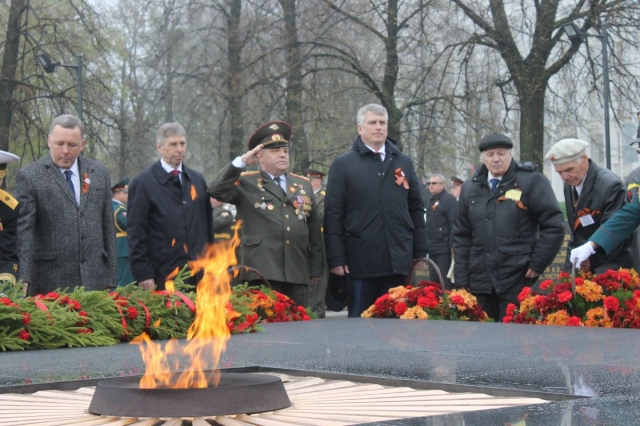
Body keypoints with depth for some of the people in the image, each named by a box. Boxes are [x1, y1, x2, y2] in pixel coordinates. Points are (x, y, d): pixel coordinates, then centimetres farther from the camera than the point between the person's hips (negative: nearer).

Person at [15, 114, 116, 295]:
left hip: (95, 280, 3)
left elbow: (107, 226, 13)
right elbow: (24, 229, -8)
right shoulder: (29, 176, -2)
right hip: (50, 281, -3)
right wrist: (23, 279, -18)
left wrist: (110, 278, 9)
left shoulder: (100, 172, 11)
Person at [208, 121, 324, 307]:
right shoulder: (246, 183, 7)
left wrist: (316, 268, 13)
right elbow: (216, 191, -11)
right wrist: (241, 162, -10)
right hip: (262, 271, -4)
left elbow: (314, 230, 17)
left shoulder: (303, 185, 18)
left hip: (298, 273, 4)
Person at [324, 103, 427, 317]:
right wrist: (336, 259, -8)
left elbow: (416, 209, 13)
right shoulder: (343, 164, 2)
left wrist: (420, 253, 7)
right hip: (360, 262, -3)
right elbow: (333, 214, -3)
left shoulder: (404, 163, 13)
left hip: (398, 261, 3)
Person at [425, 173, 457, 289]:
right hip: (432, 248, 9)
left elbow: (454, 224, -16)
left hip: (444, 249, -9)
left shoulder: (449, 199, -8)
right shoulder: (430, 201, 19)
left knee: (445, 282, -7)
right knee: (433, 281, 12)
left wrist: (452, 245, -21)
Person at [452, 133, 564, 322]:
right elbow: (461, 235, 15)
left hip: (517, 283, -4)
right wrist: (462, 279, 9)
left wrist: (537, 264, -7)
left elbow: (553, 226, -4)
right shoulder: (470, 187, 12)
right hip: (480, 283, 5)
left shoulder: (532, 181, -2)